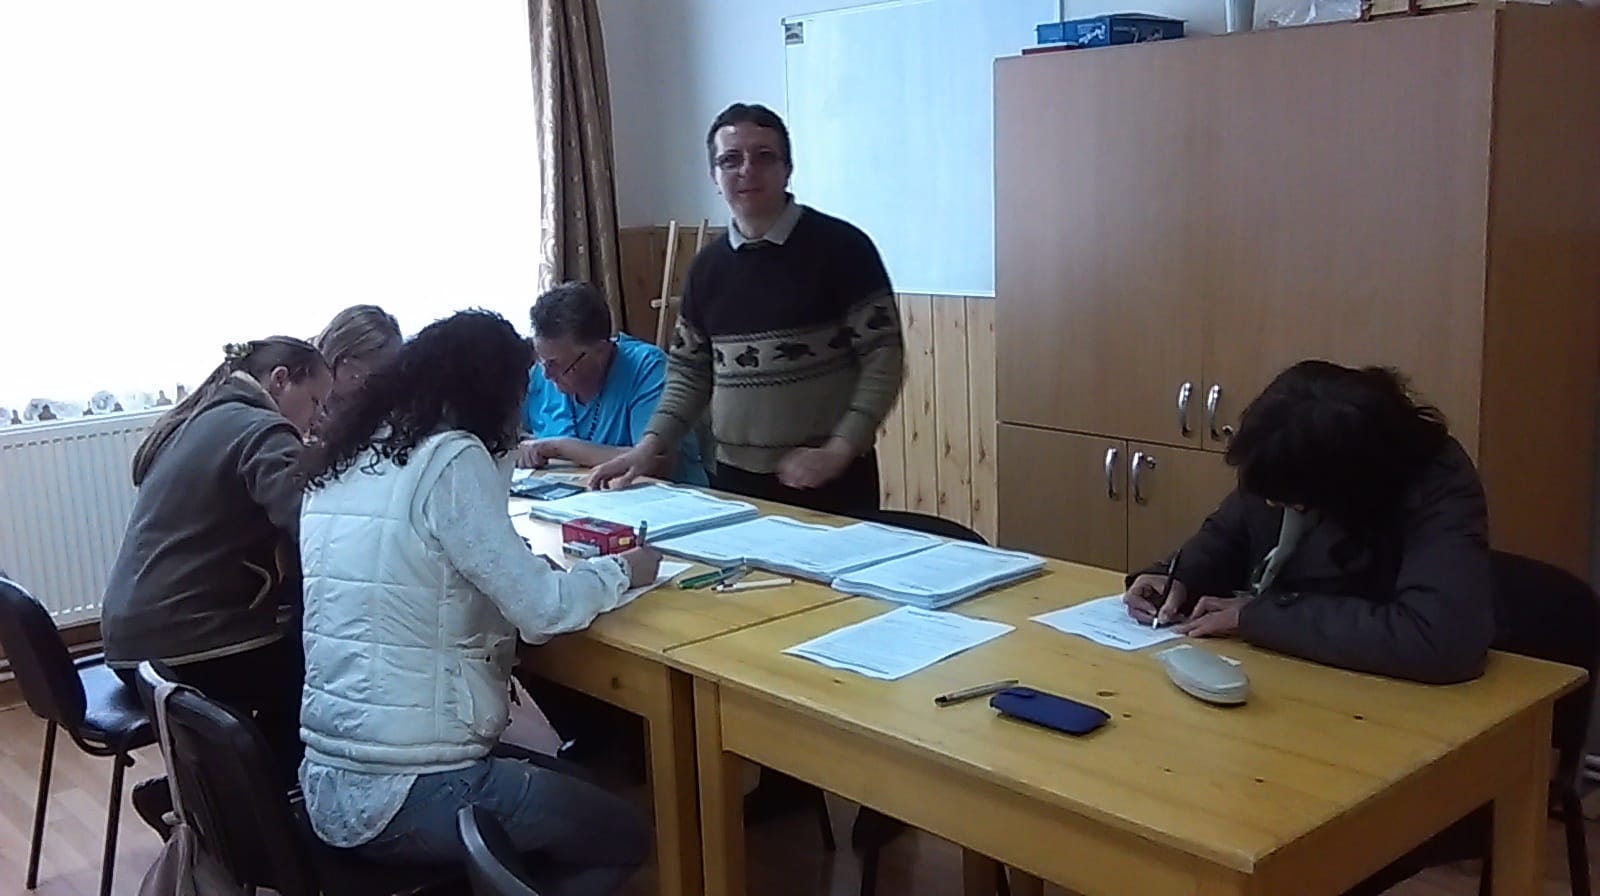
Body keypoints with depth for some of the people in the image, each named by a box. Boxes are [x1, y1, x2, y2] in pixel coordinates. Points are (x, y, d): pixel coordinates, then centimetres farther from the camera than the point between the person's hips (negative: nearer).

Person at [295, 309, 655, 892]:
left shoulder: (340, 460, 7)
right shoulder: (451, 458, -16)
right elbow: (542, 611, -15)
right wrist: (621, 571, 3)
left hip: (329, 783, 8)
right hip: (402, 796, -8)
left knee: (570, 780, 26)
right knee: (624, 837, 13)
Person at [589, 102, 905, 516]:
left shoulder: (840, 247, -6)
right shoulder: (707, 265, 9)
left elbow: (884, 360, -8)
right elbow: (689, 371, 14)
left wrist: (838, 452, -17)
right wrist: (650, 445, 0)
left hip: (829, 483, -4)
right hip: (736, 480, 4)